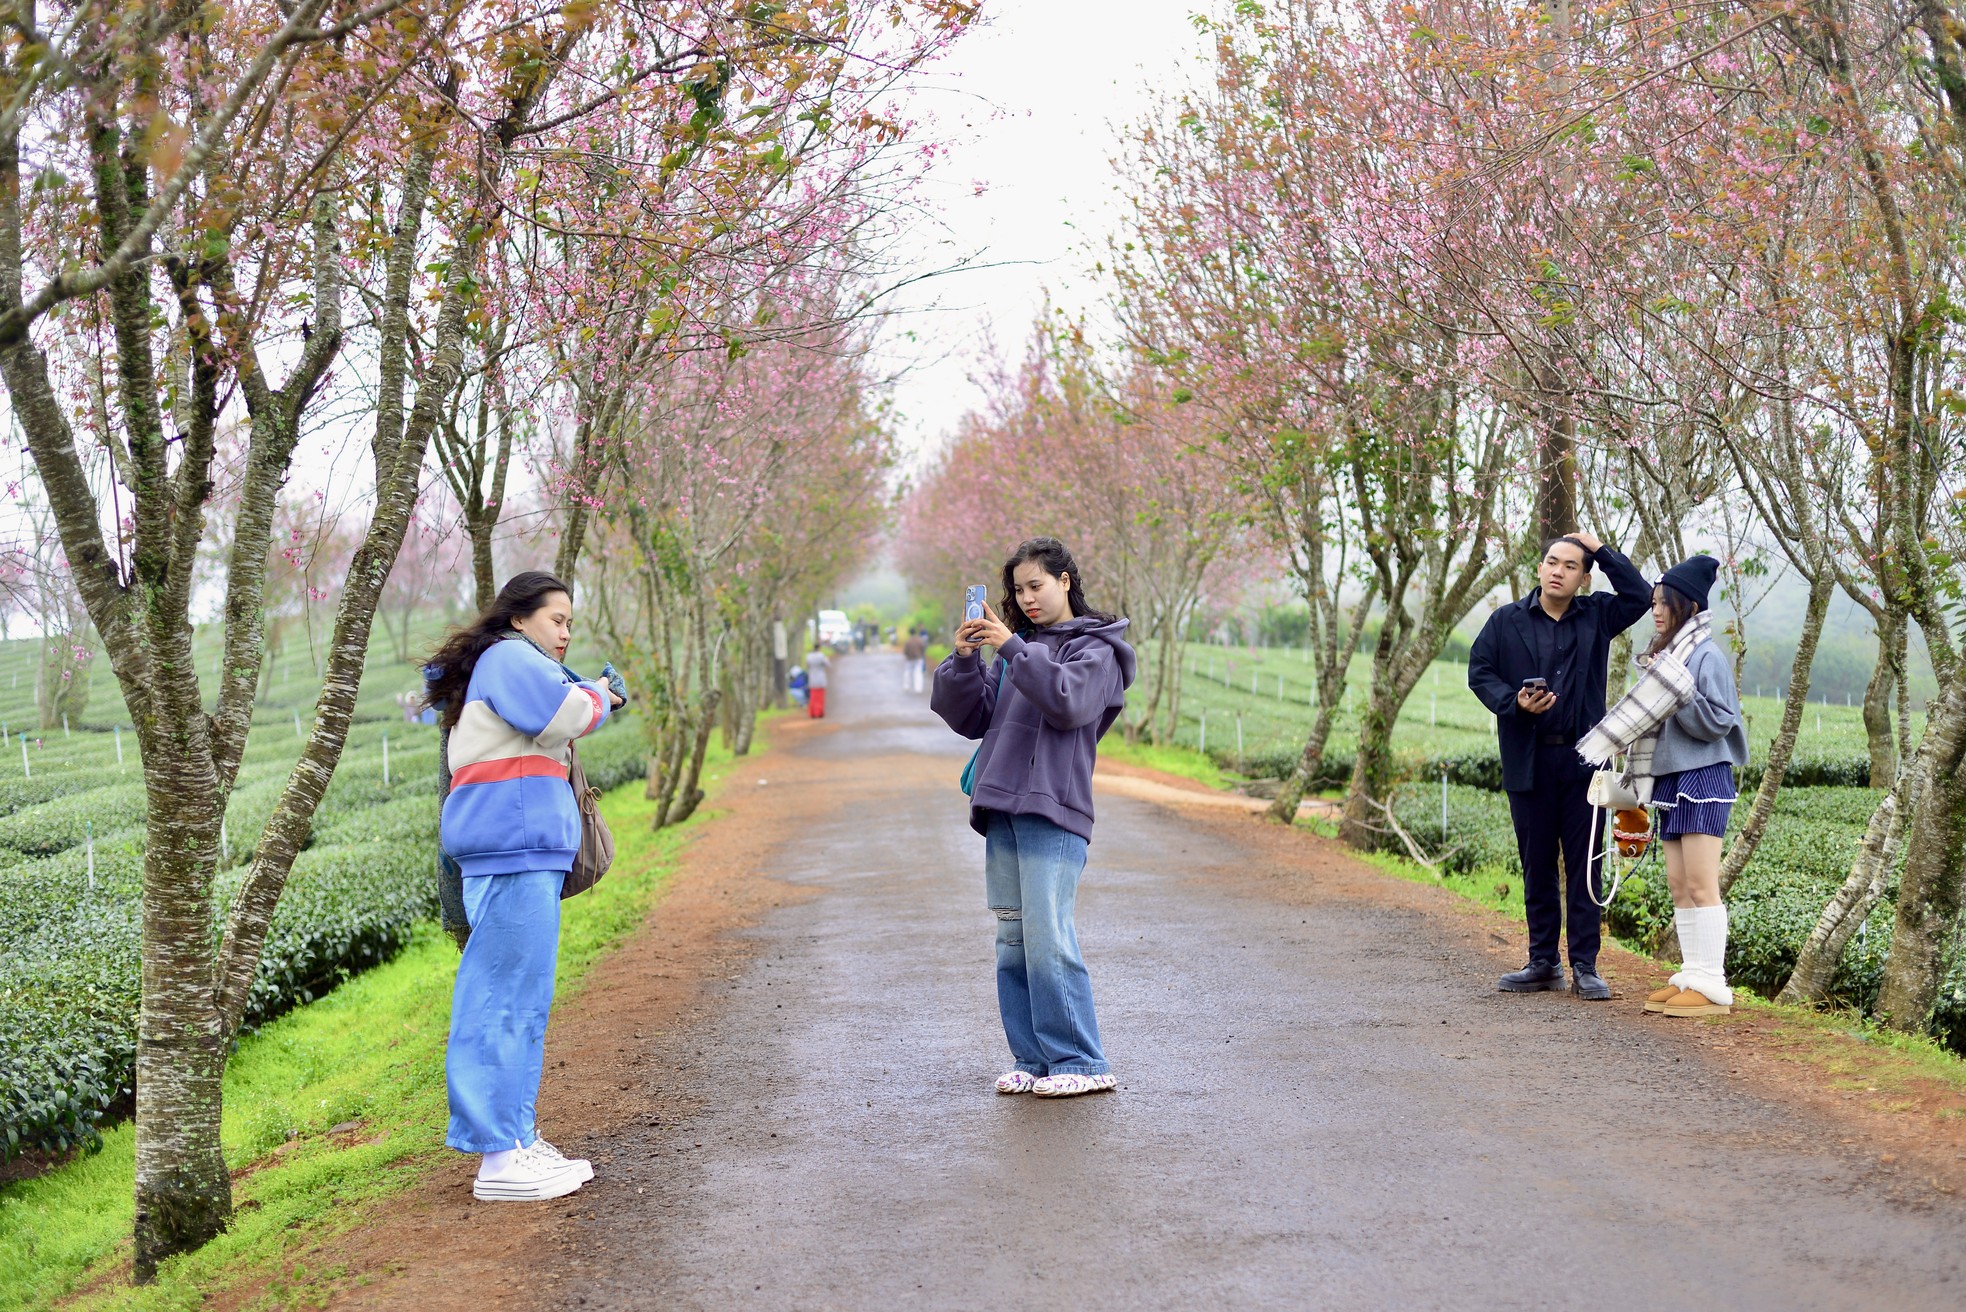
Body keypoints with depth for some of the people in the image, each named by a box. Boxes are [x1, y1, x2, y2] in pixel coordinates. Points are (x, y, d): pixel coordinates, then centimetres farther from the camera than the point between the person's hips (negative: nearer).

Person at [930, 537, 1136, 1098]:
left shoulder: (1094, 648, 3)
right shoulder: (1017, 647, 20)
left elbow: (1068, 700, -17)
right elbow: (969, 717, 14)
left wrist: (1014, 649, -21)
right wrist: (964, 660, -1)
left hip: (1054, 811, -7)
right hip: (1002, 810, 7)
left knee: (1048, 937, -12)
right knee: (1012, 940, 7)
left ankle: (1082, 1063, -6)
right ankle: (1032, 1060, 14)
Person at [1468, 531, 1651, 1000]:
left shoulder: (1596, 617, 8)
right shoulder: (1506, 621, 7)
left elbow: (1640, 596, 0)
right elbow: (1480, 671, 5)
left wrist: (1601, 551, 0)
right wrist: (1515, 703, -12)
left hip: (1583, 759, 0)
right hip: (1528, 762, 0)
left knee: (1584, 865, 1)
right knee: (1537, 866, 8)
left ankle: (1585, 966, 6)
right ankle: (1543, 963, 17)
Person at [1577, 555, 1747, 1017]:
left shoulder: (1707, 656, -11)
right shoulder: (1665, 654, 16)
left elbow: (1717, 722, -16)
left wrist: (1677, 691, -21)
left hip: (1703, 778, -9)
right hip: (1670, 778, 9)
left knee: (1701, 885, -9)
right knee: (1678, 885, 9)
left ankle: (1712, 986, -7)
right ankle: (1691, 977, 14)